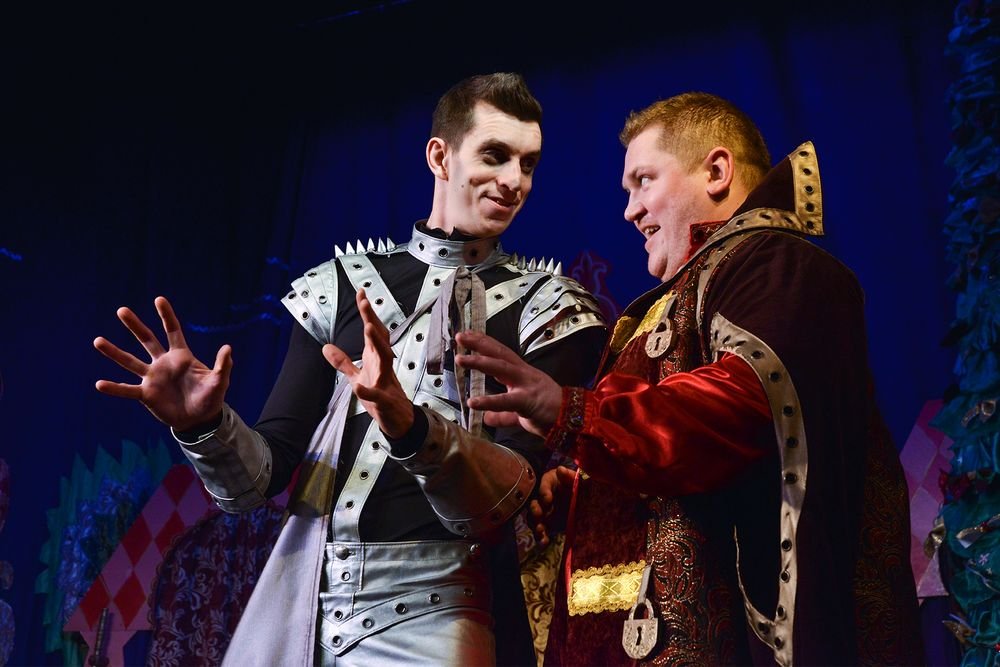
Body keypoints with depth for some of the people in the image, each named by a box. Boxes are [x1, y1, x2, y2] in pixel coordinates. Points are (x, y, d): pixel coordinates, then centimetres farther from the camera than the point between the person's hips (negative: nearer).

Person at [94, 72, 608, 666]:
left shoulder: (544, 308, 1)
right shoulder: (340, 286, 7)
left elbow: (507, 493, -14)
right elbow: (260, 479, 3)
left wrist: (409, 426, -32)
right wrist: (205, 426, -17)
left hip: (429, 610, -2)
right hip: (303, 599, 2)